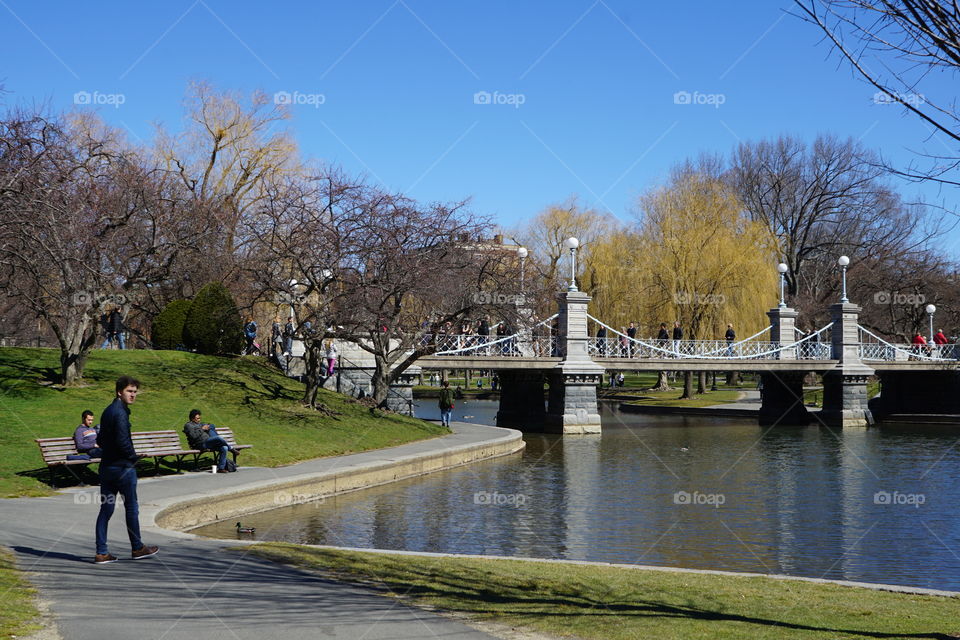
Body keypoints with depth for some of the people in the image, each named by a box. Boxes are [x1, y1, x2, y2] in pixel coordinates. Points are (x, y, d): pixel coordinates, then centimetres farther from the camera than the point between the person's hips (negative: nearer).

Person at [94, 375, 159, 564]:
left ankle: (101, 553, 6)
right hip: (123, 467, -8)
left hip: (106, 466, 8)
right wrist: (134, 457, -9)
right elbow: (123, 441, -24)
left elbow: (100, 439, 20)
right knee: (131, 508, 6)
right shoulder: (120, 413, -17)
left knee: (105, 509, 7)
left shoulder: (107, 411, 13)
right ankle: (137, 548, 18)